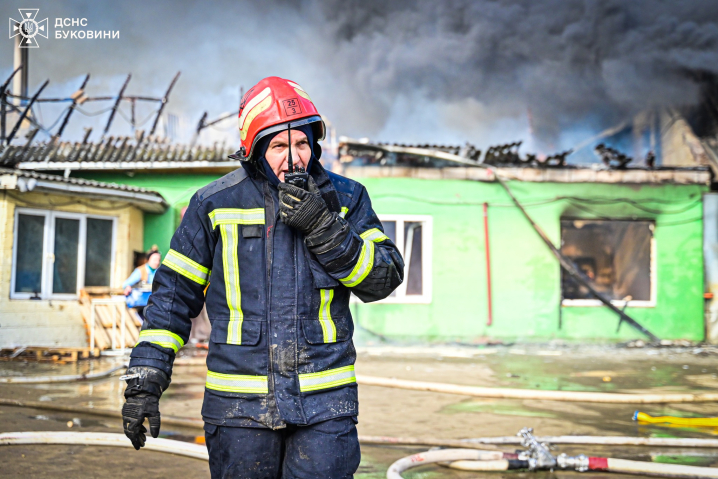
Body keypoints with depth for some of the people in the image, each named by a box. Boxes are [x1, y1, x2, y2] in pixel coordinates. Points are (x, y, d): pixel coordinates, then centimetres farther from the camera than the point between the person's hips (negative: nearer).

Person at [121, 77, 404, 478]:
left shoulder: (346, 198, 4)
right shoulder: (215, 205, 3)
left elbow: (385, 279, -2)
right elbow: (174, 293, 7)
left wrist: (324, 228, -15)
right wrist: (145, 380, 4)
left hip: (325, 403, 0)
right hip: (240, 404, 0)